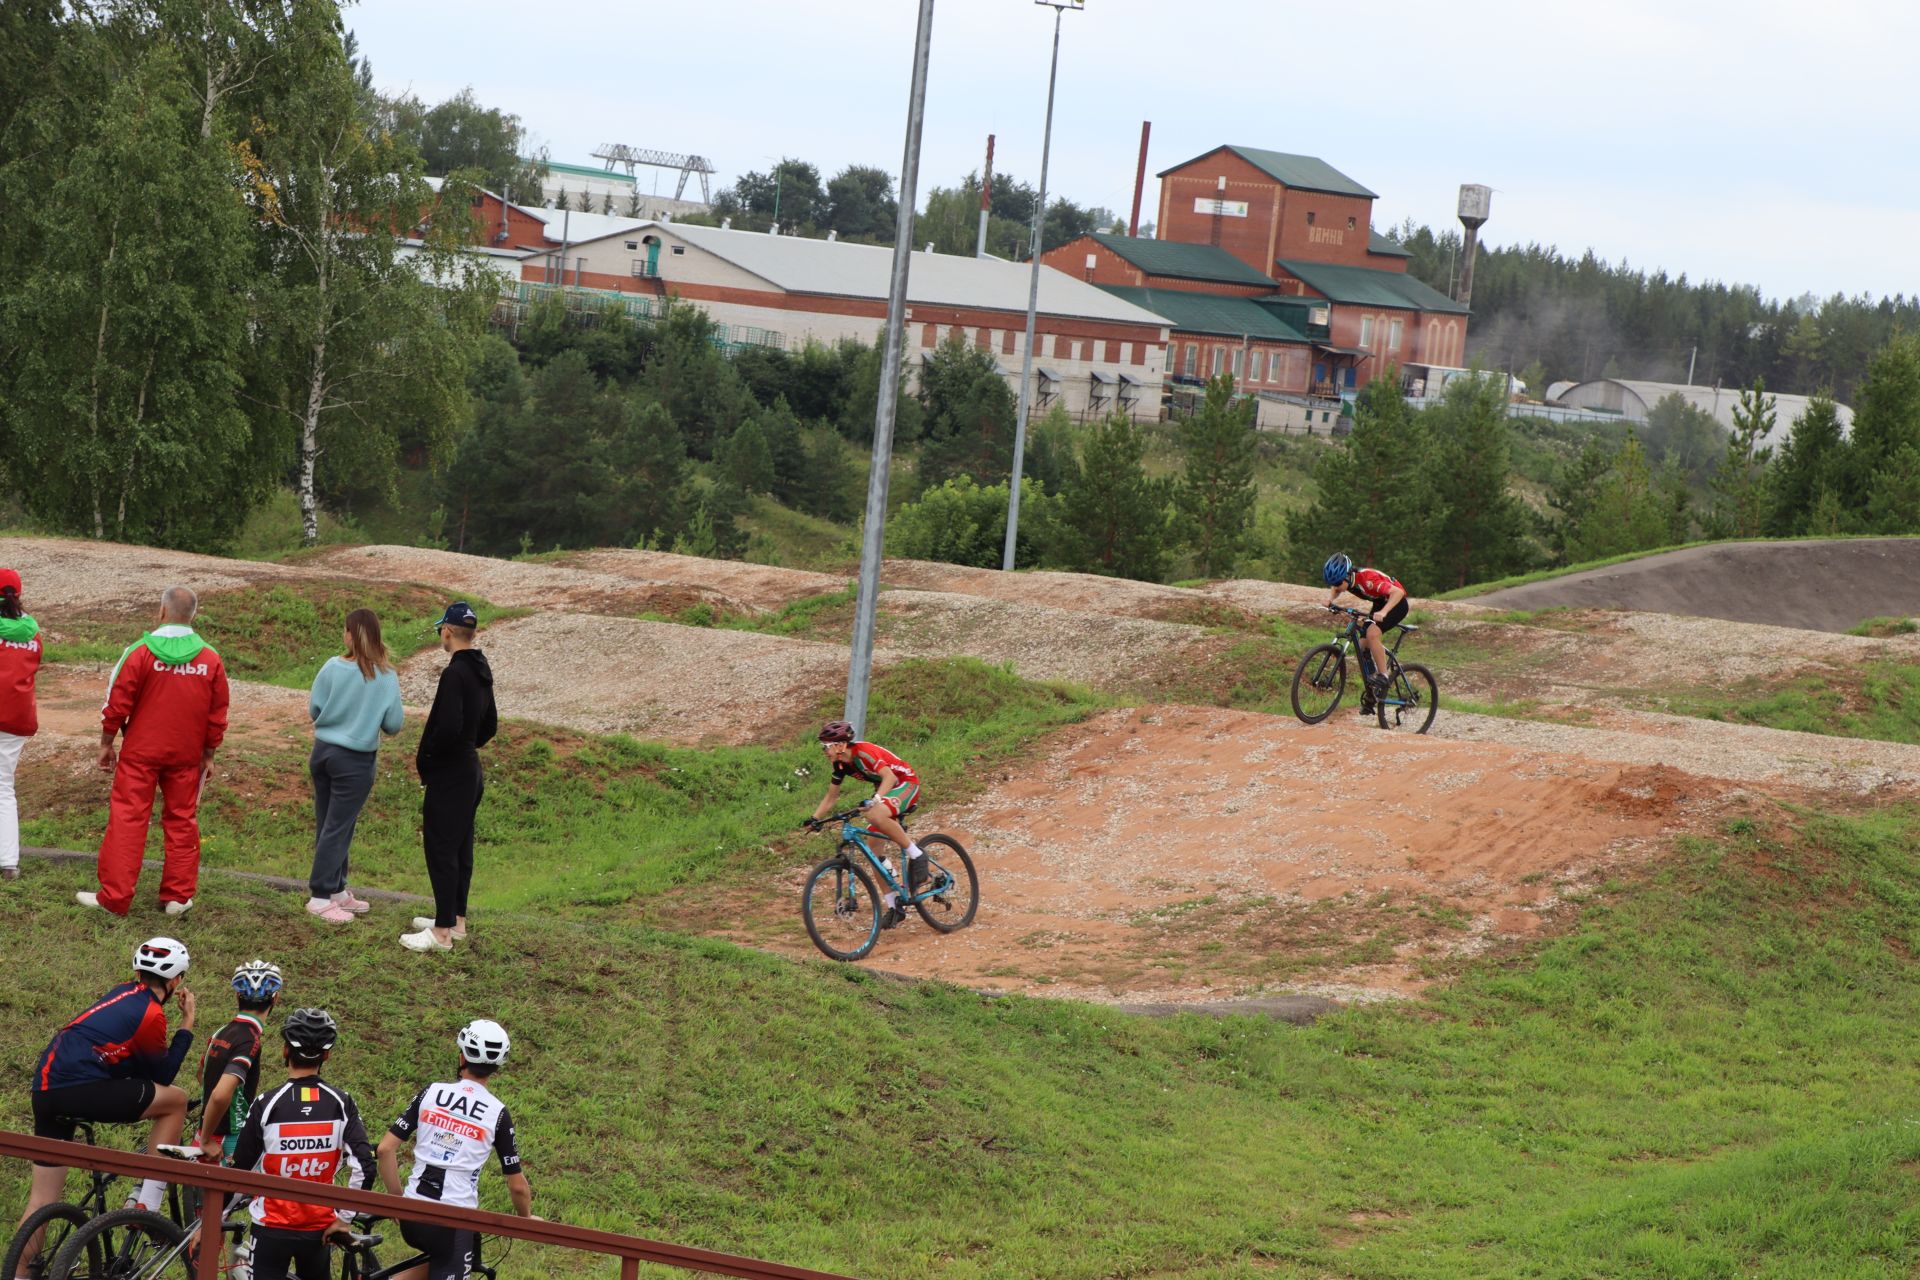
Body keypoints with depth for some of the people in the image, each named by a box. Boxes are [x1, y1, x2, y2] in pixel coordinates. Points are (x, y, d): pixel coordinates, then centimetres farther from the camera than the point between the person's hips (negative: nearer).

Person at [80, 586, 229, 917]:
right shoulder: (211, 660, -2)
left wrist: (106, 743, 4)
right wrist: (209, 755, 14)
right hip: (186, 754, 3)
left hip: (141, 752, -3)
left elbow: (117, 704, -8)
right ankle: (178, 896, 14)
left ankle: (114, 896, 1)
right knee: (182, 821, 11)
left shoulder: (141, 653, -12)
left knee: (127, 818, 1)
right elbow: (218, 716, 4)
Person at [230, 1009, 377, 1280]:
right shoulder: (340, 1103, -6)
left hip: (272, 1227, -2)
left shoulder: (267, 1104, -11)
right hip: (318, 1229, 2)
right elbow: (364, 1168, -13)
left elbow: (240, 1171, -7)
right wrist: (344, 1219, -2)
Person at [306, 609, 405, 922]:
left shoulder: (332, 668, -9)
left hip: (323, 752, 3)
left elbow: (313, 711, -1)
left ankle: (336, 890, 24)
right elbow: (394, 725, -8)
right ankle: (320, 897, 2)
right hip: (356, 761, -3)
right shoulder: (386, 678, -13)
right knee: (338, 828, 2)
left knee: (327, 825, 14)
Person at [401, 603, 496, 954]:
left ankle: (442, 933, -5)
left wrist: (424, 756, -14)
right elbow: (489, 726, 19)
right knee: (461, 849, 16)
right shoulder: (481, 672, 10)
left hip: (448, 777, -10)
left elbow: (448, 728, -29)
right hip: (471, 772, 10)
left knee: (441, 850, -6)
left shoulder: (455, 674, -21)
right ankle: (456, 919, 25)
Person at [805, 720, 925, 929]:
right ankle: (893, 907, 6)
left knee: (876, 816, -38)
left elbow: (889, 776, -38)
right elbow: (830, 798, 7)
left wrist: (875, 800, -53)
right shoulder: (841, 764, 0)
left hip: (907, 784, -9)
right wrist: (814, 819, -8)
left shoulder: (863, 752, -26)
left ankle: (916, 855, -20)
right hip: (885, 790, 9)